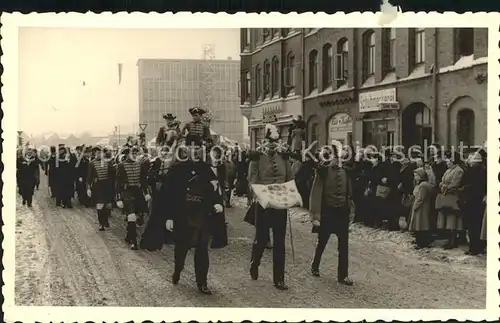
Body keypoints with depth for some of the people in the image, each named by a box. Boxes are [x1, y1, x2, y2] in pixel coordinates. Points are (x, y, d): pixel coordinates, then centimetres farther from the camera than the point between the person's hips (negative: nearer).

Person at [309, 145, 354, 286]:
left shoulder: (345, 171, 3)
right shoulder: (323, 170, -9)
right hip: (327, 211, -3)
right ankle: (315, 266, 36)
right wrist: (315, 215, -15)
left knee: (344, 245, 3)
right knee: (322, 242, 13)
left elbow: (349, 192, 8)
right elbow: (316, 193, -11)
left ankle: (343, 275, 12)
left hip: (343, 212, 3)